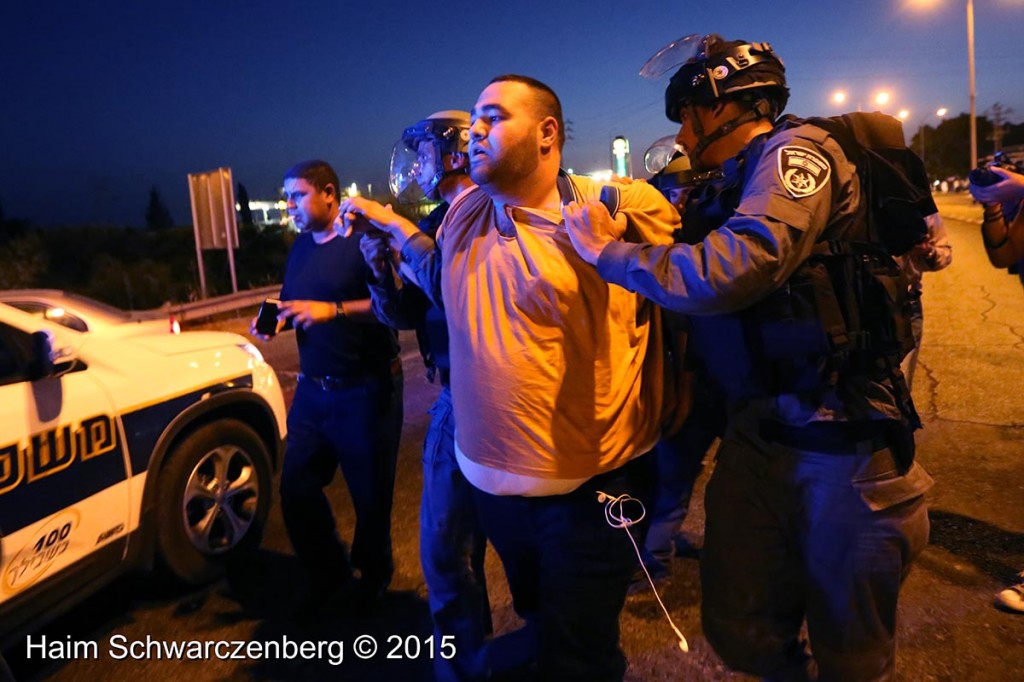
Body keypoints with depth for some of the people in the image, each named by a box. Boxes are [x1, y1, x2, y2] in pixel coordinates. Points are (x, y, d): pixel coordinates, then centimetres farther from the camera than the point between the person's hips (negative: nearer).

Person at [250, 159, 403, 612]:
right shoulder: (300, 247, 12)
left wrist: (333, 309, -29)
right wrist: (274, 319, 2)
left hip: (366, 391, -7)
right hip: (312, 390, 7)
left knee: (370, 493, 6)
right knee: (295, 487, 9)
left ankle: (373, 574, 33)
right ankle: (329, 575, 31)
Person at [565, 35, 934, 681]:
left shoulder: (794, 150, -11)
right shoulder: (727, 189, 16)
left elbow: (734, 269, -27)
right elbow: (692, 275, 19)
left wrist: (610, 251, -16)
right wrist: (635, 232, 8)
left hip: (838, 439, -7)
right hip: (757, 434, 8)